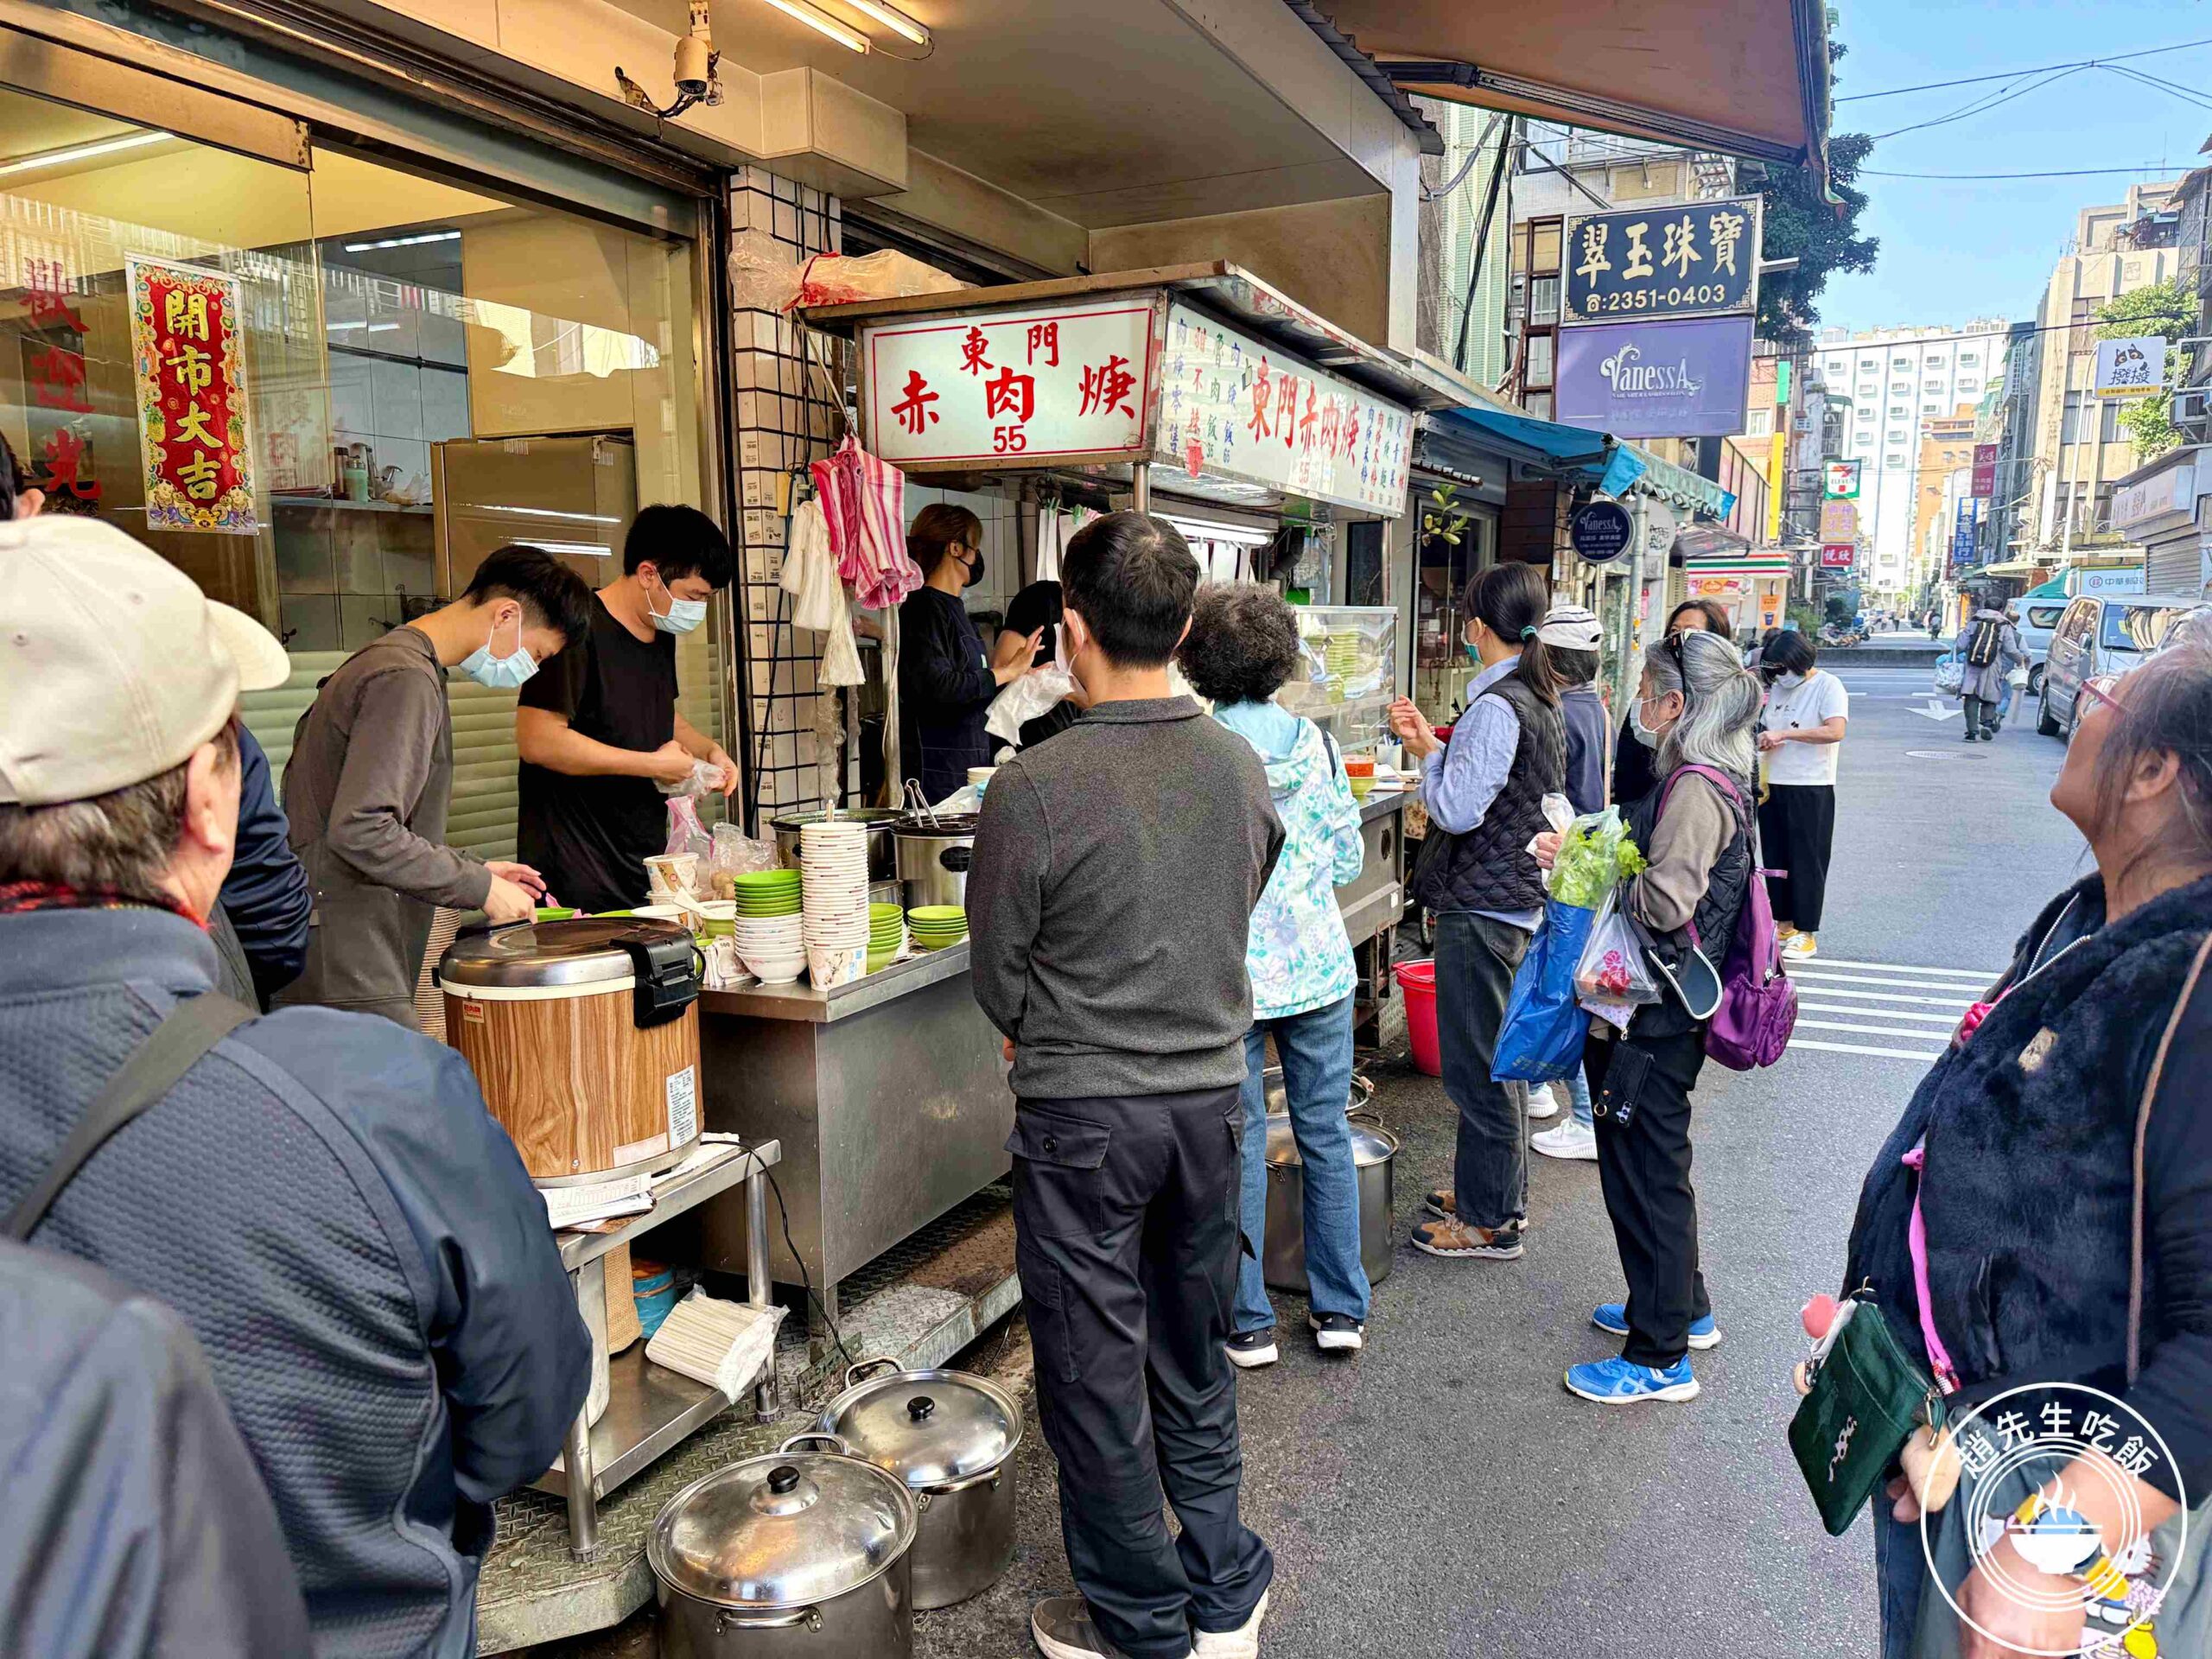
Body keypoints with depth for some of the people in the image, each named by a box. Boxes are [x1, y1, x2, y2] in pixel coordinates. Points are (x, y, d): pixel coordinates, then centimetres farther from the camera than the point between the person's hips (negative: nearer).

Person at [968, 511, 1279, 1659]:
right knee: (1194, 1360, 21)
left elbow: (998, 972, -7)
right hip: (1211, 1093, 5)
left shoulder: (1033, 788, -19)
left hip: (1083, 1116, -5)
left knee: (1095, 1374, 13)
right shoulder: (1241, 767, -4)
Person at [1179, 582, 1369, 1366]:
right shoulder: (1314, 741, -2)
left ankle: (1249, 1323, 17)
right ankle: (1340, 1309, 23)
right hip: (1317, 964, 3)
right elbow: (1349, 858, 4)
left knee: (1239, 1146, 7)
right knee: (1326, 1135, 13)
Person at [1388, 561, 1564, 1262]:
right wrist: (1435, 746, 8)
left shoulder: (1495, 708, -21)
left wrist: (1427, 751, -7)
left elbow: (1458, 810, -22)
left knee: (1478, 1064, 1)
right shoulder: (1540, 697, 10)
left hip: (1481, 906, -10)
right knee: (1500, 1052, 20)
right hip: (1519, 896, 10)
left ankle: (1489, 1221, 12)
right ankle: (1499, 1191, 35)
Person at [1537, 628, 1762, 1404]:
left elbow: (1664, 902, -26)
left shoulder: (1696, 788, -20)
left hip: (1654, 1018, -10)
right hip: (1659, 1007, 10)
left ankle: (1659, 1357, 12)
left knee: (1643, 1172, 0)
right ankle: (1681, 1308, 39)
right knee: (1651, 1164, 22)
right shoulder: (1708, 779, 12)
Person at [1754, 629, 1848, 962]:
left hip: (1811, 789, -7)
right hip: (1773, 785, 7)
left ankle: (1806, 933, 6)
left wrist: (1784, 734, -21)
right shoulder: (1778, 687, 13)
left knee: (1806, 861, -1)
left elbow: (1835, 731, -22)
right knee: (1774, 858, 10)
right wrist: (1764, 741, 1)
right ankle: (1783, 922, 22)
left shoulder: (1828, 686, -7)